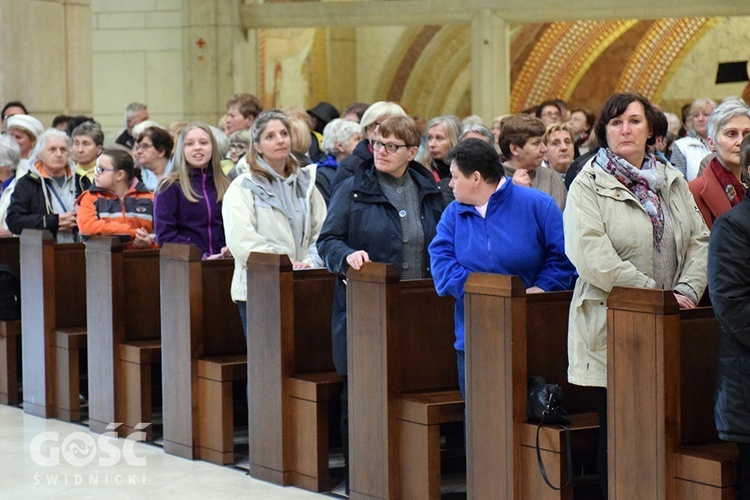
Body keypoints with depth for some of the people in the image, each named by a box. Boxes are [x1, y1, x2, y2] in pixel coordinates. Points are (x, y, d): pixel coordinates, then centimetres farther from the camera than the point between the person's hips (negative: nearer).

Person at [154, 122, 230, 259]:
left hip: (222, 262, 3)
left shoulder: (224, 186, 16)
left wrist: (230, 248, -3)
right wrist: (202, 256, -13)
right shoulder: (169, 188, 4)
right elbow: (164, 234, -4)